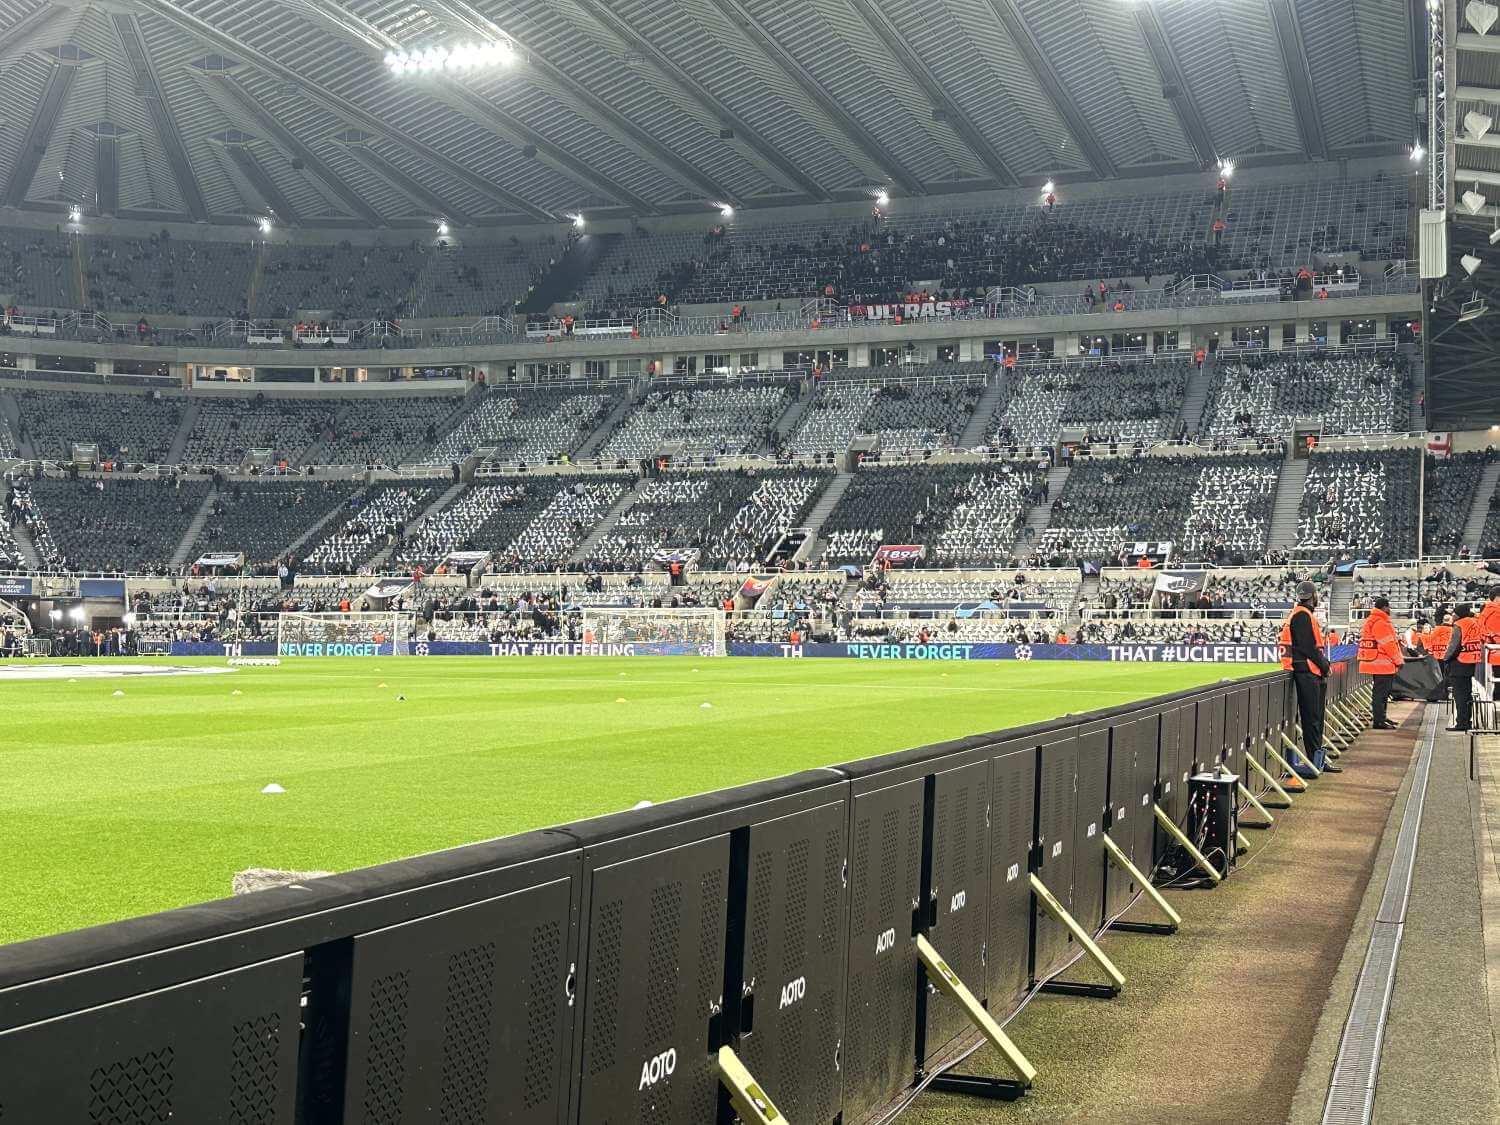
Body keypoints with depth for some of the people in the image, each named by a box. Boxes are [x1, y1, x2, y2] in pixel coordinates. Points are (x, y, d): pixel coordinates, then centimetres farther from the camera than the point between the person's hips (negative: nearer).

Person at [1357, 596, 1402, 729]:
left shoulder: (1370, 621, 18)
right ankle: (1378, 721, -7)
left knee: (1380, 692, 19)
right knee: (1380, 692, -8)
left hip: (1374, 663, 11)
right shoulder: (1380, 623, -17)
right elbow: (1388, 644, -18)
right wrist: (1399, 660, -9)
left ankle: (1380, 718, 28)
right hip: (1382, 664, -11)